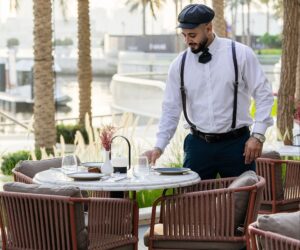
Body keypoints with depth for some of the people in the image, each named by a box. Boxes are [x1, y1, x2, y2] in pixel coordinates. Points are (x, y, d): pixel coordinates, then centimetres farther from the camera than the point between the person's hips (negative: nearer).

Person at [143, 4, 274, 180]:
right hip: (198, 145, 2)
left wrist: (258, 135, -9)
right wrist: (159, 147, -2)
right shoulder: (179, 64, 2)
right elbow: (171, 109, 7)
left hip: (236, 144, -2)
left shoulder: (240, 54, -5)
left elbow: (263, 94, -1)